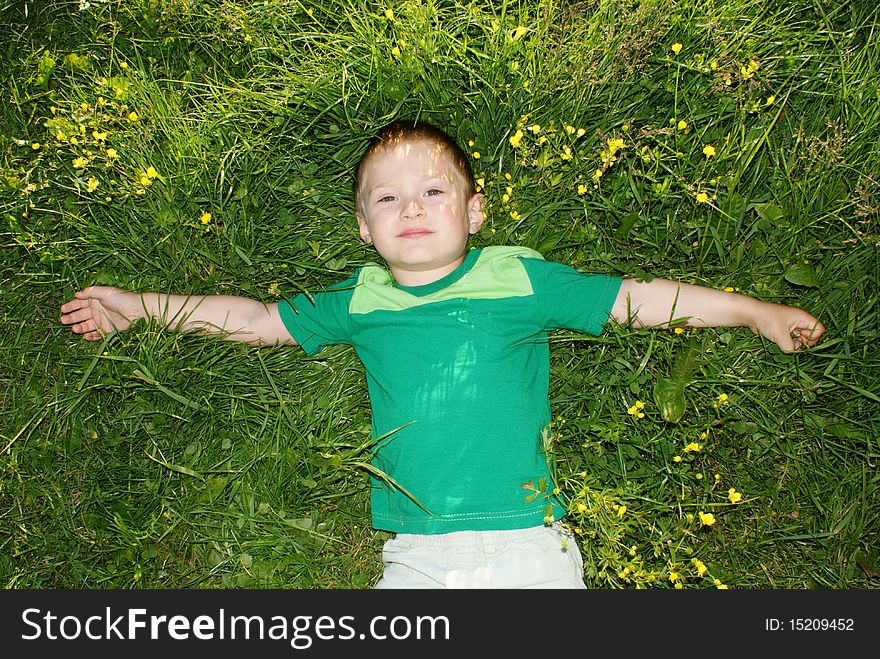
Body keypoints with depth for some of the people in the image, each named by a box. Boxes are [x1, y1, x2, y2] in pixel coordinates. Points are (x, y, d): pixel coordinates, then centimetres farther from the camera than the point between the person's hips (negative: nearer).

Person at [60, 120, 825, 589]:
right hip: (416, 559, 2)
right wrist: (133, 307, 22)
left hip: (526, 548, -1)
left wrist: (758, 312, 9)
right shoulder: (358, 303, 9)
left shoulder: (520, 278, 3)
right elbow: (255, 319, 19)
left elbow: (639, 298, 9)